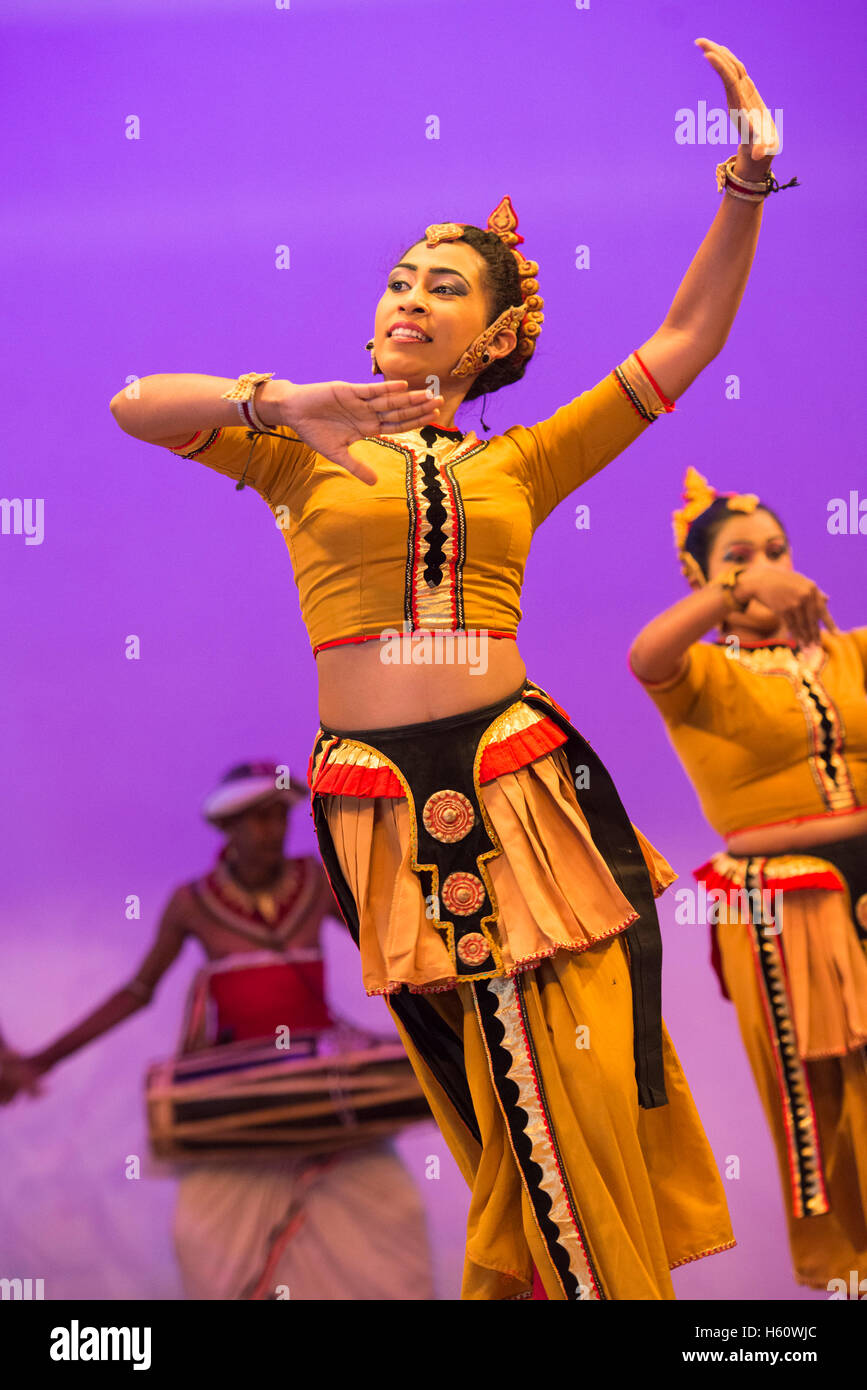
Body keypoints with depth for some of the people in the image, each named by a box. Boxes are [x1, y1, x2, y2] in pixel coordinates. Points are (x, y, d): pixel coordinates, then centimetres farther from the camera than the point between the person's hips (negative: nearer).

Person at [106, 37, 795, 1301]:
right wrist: (286, 404, -16)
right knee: (519, 1098, 5)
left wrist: (746, 186, 0)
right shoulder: (306, 456, 10)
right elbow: (135, 406, -3)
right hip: (380, 797, -1)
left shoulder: (521, 463, 13)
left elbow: (685, 343, 10)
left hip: (521, 778, 1)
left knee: (581, 1076, -3)